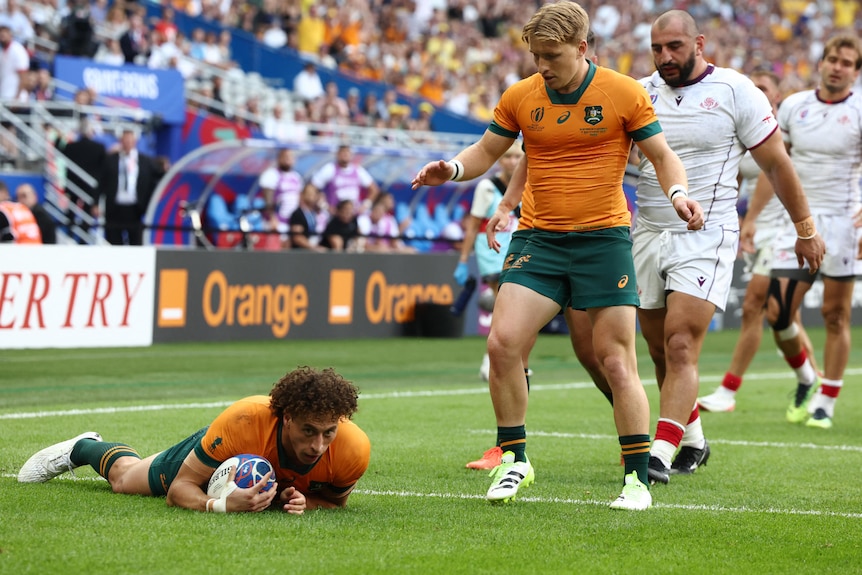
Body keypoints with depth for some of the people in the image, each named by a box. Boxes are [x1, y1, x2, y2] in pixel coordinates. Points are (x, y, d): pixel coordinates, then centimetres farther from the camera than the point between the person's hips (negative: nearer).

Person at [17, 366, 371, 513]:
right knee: (124, 478, 27)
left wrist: (304, 503, -39)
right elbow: (179, 489, -37)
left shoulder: (352, 448, -42)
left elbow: (335, 500, -16)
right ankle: (83, 448, 58)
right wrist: (221, 504, -57)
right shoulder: (243, 421, -48)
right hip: (218, 455, -2)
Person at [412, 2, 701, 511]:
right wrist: (452, 169, -6)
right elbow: (486, 151, 15)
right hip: (542, 240, 3)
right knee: (503, 343, -10)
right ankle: (514, 459, 6)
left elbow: (663, 154, 1)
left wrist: (678, 192, -19)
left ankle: (638, 478, 3)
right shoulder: (520, 97, 4)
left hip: (605, 240, -3)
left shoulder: (625, 93, -4)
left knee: (617, 360, -6)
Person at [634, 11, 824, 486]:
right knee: (661, 352, 10)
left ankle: (661, 454, -21)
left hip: (705, 237, -5)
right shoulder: (640, 95, 6)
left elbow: (775, 164, 2)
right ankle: (692, 441, 29)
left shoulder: (735, 92, -4)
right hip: (647, 234, 5)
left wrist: (805, 229, 7)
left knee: (681, 348, -16)